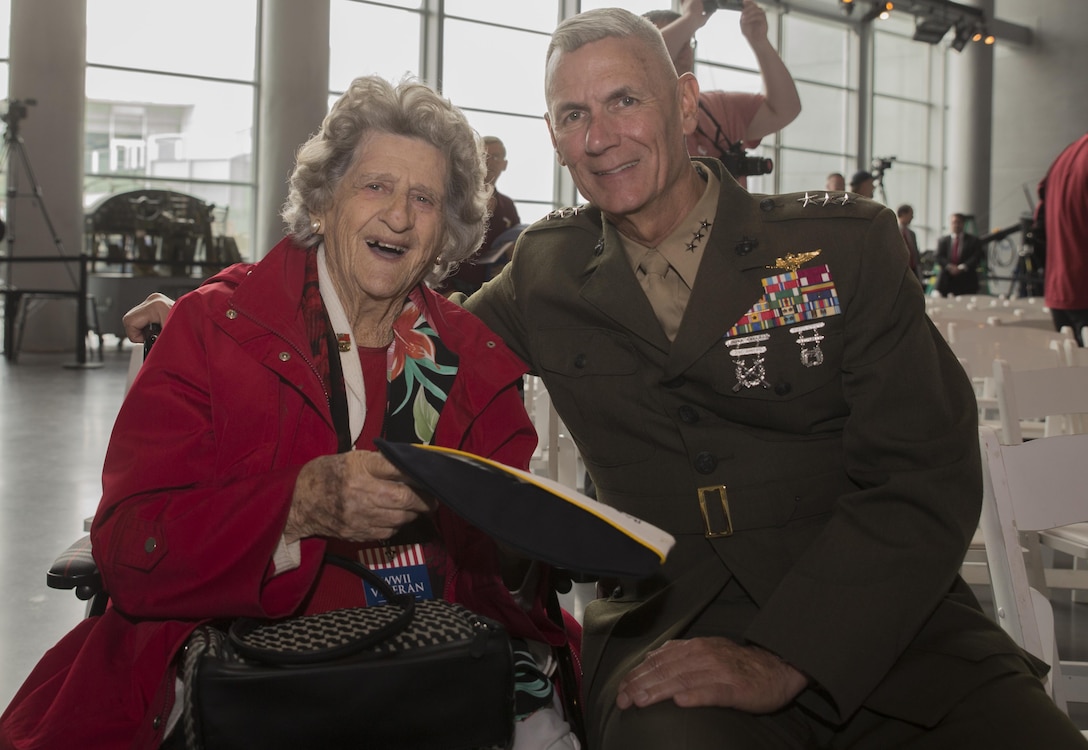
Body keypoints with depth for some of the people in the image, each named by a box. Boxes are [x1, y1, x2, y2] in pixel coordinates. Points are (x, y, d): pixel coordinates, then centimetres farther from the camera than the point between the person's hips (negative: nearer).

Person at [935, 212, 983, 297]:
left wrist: (962, 267, -14)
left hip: (966, 280, -1)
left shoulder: (973, 240, 10)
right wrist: (949, 266, -15)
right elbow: (937, 258, 3)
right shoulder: (942, 241, 13)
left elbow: (976, 257, 0)